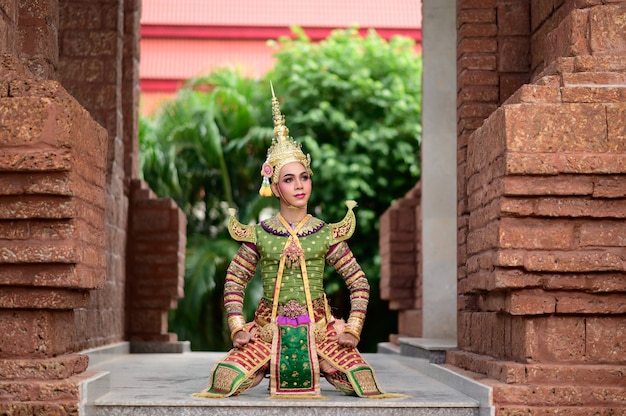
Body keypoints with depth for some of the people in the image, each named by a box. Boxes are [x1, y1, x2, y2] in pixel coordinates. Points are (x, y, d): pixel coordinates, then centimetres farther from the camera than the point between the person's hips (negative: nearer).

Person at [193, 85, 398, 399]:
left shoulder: (326, 233, 3)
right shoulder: (259, 234, 3)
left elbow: (359, 282, 6)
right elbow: (234, 280, 9)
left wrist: (351, 329, -2)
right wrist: (238, 327, -1)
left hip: (318, 329, 0)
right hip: (269, 331, 0)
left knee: (364, 383, -18)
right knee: (223, 379, -21)